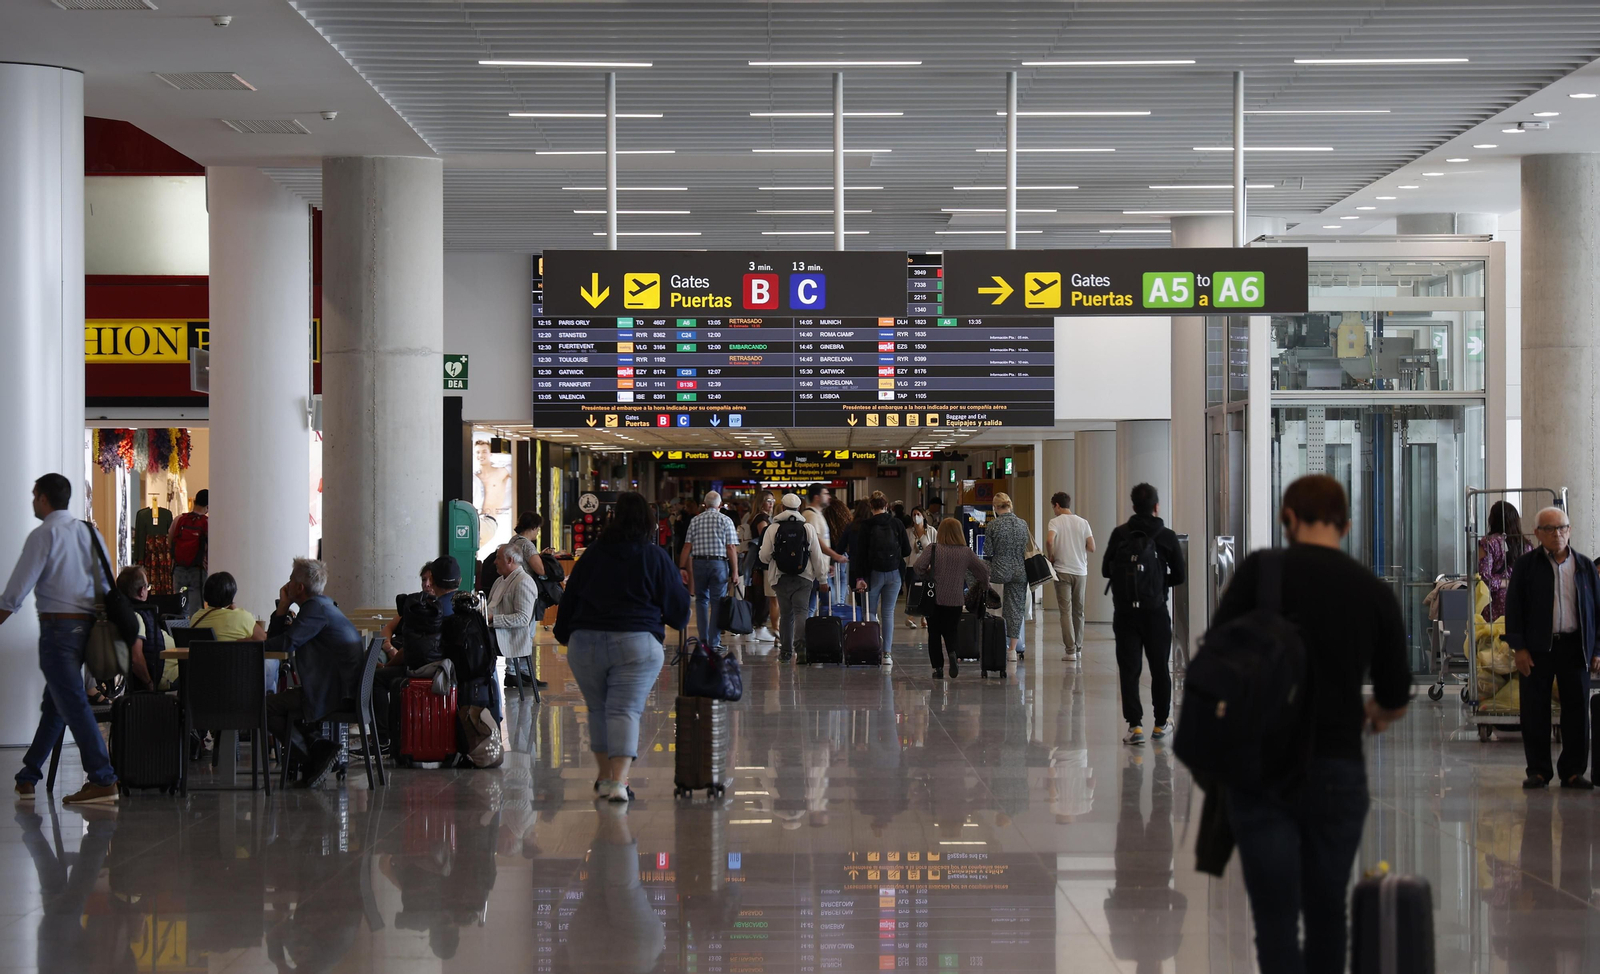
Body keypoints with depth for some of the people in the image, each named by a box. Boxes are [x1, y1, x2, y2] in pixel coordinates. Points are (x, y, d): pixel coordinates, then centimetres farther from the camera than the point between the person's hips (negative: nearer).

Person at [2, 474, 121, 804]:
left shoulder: (43, 535, -10)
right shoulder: (90, 533, 12)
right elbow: (106, 585, 15)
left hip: (58, 625, -8)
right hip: (87, 625, 8)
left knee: (73, 703, -9)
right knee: (54, 702, 16)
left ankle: (103, 780, -16)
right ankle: (28, 777, 26)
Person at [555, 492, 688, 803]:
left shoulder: (592, 555, 6)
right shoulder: (656, 558, 0)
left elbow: (569, 598, 13)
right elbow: (678, 605, 7)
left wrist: (564, 634, 27)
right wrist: (678, 621, 30)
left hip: (585, 643, 2)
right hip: (637, 644, -2)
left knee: (598, 708, 17)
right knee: (625, 710, -5)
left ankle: (604, 775, 25)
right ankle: (618, 780, -18)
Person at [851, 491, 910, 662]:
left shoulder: (865, 526, -7)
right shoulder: (896, 524, -2)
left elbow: (859, 553, -9)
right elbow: (907, 550, 2)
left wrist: (859, 578, -9)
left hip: (873, 574, -2)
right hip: (894, 574, 2)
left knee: (870, 613, 9)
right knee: (888, 613, 6)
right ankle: (887, 653, 1)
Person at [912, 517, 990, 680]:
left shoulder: (932, 549, -6)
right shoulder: (967, 552, 0)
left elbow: (918, 567, -15)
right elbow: (983, 570, 7)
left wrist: (926, 575, 6)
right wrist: (983, 586, 25)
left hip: (935, 598, -1)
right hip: (956, 599, 1)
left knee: (934, 633, 11)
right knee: (950, 631, 15)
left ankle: (938, 668, 5)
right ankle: (953, 654, -15)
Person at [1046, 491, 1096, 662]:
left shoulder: (1055, 522, -6)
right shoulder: (1083, 522, 4)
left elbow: (1049, 540, -24)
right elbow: (1092, 547, 0)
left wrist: (1051, 557, -6)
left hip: (1063, 571, -4)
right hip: (1081, 571, 4)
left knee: (1066, 611, -2)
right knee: (1078, 611, 14)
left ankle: (1070, 650, -8)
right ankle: (1078, 648, 19)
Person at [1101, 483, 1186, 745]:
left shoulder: (1120, 534, -1)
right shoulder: (1166, 537, -4)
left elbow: (1106, 570, 3)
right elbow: (1179, 575, -1)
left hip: (1124, 613, 0)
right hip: (1155, 612, 0)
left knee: (1128, 670, 2)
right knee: (1159, 669, 13)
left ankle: (1135, 724, -7)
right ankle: (1161, 723, 21)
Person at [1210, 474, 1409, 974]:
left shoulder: (1261, 570, -3)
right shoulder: (1375, 592, 4)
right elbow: (1395, 701, 12)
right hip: (1337, 773, 2)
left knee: (1277, 924, -2)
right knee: (1326, 915, 19)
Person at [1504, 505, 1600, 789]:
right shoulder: (1525, 565, 3)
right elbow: (1513, 607, 0)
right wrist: (1518, 647, -8)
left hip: (1574, 647, 2)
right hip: (1537, 648, -2)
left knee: (1577, 709, 3)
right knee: (1535, 712, 2)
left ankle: (1573, 771, 12)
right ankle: (1538, 771, 12)